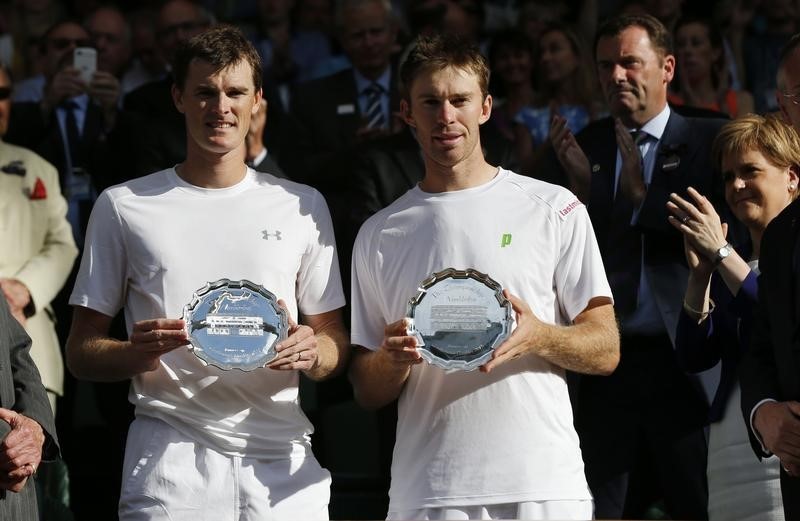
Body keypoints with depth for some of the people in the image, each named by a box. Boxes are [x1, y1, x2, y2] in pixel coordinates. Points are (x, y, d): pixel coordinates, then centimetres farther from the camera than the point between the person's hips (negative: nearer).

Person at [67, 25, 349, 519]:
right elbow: (81, 351, 7)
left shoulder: (302, 206, 13)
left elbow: (335, 342, 15)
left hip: (281, 469, 2)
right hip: (169, 470, -2)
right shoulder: (124, 206, 8)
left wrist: (312, 353, -9)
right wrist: (136, 353, -14)